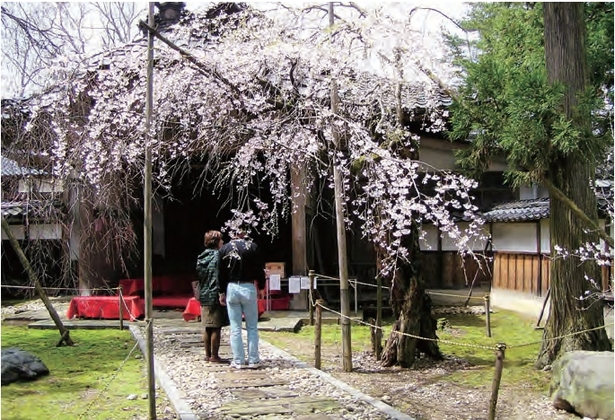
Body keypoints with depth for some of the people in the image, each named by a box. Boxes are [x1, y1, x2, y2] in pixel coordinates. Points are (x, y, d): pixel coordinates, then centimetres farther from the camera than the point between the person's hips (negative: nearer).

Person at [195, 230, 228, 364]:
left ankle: (208, 355, 19)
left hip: (204, 296, 8)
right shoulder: (217, 256, -12)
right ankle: (214, 356, 0)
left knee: (207, 327, 13)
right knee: (216, 328, -3)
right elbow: (218, 277, -17)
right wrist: (222, 294, -15)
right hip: (214, 296, -8)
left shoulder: (201, 257, 11)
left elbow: (198, 276, 16)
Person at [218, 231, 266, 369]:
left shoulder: (225, 249, 0)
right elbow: (260, 269, -1)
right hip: (249, 288, -1)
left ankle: (238, 361, 8)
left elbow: (222, 272, 3)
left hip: (231, 289, 1)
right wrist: (261, 287, 11)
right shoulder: (252, 247, -5)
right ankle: (253, 360, 7)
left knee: (235, 328, 6)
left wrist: (222, 292, 11)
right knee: (252, 327, 7)